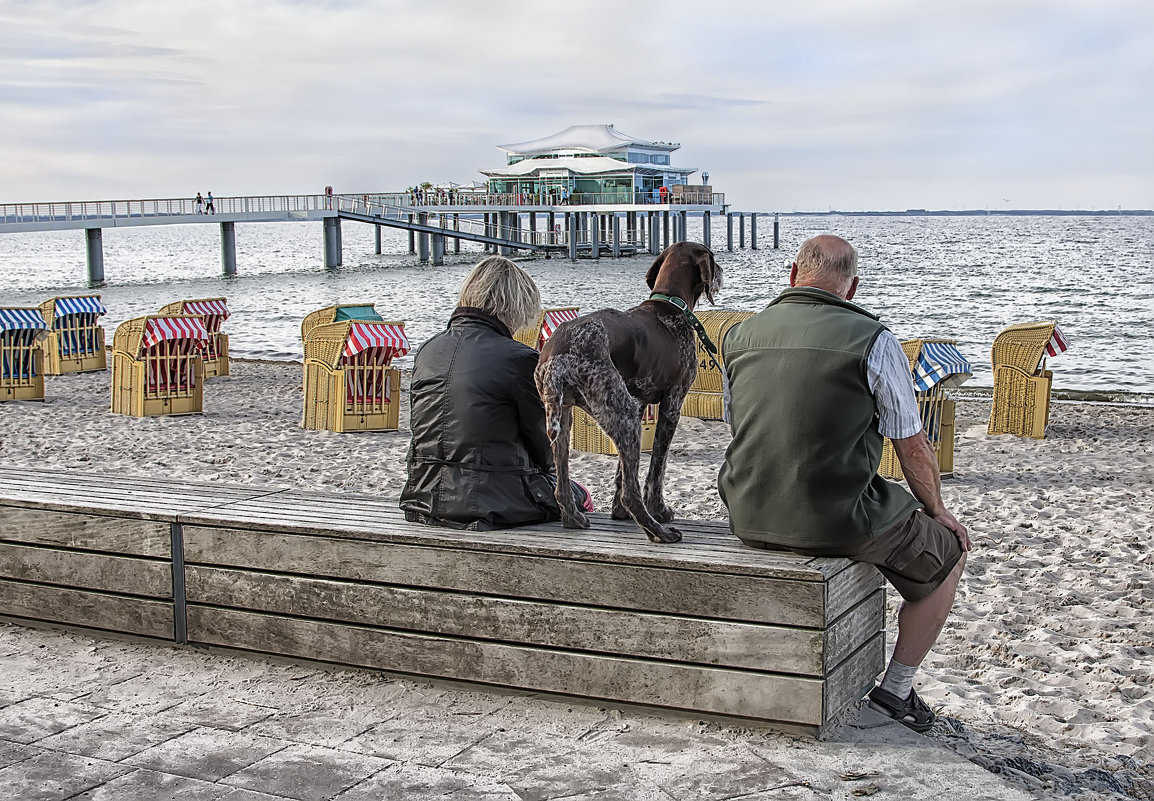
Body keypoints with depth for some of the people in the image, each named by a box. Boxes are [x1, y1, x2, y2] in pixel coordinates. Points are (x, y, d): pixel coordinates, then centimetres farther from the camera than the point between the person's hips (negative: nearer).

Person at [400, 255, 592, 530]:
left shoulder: (427, 351, 5)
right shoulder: (518, 358, -14)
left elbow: (420, 425, 13)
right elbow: (539, 436, -3)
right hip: (490, 503, -7)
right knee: (577, 496, 20)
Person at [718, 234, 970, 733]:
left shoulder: (738, 337, 3)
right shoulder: (873, 342, -11)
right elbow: (912, 448, -4)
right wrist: (936, 509, 15)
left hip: (751, 521, 6)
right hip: (838, 519, -6)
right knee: (946, 552, 22)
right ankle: (896, 692, 25)